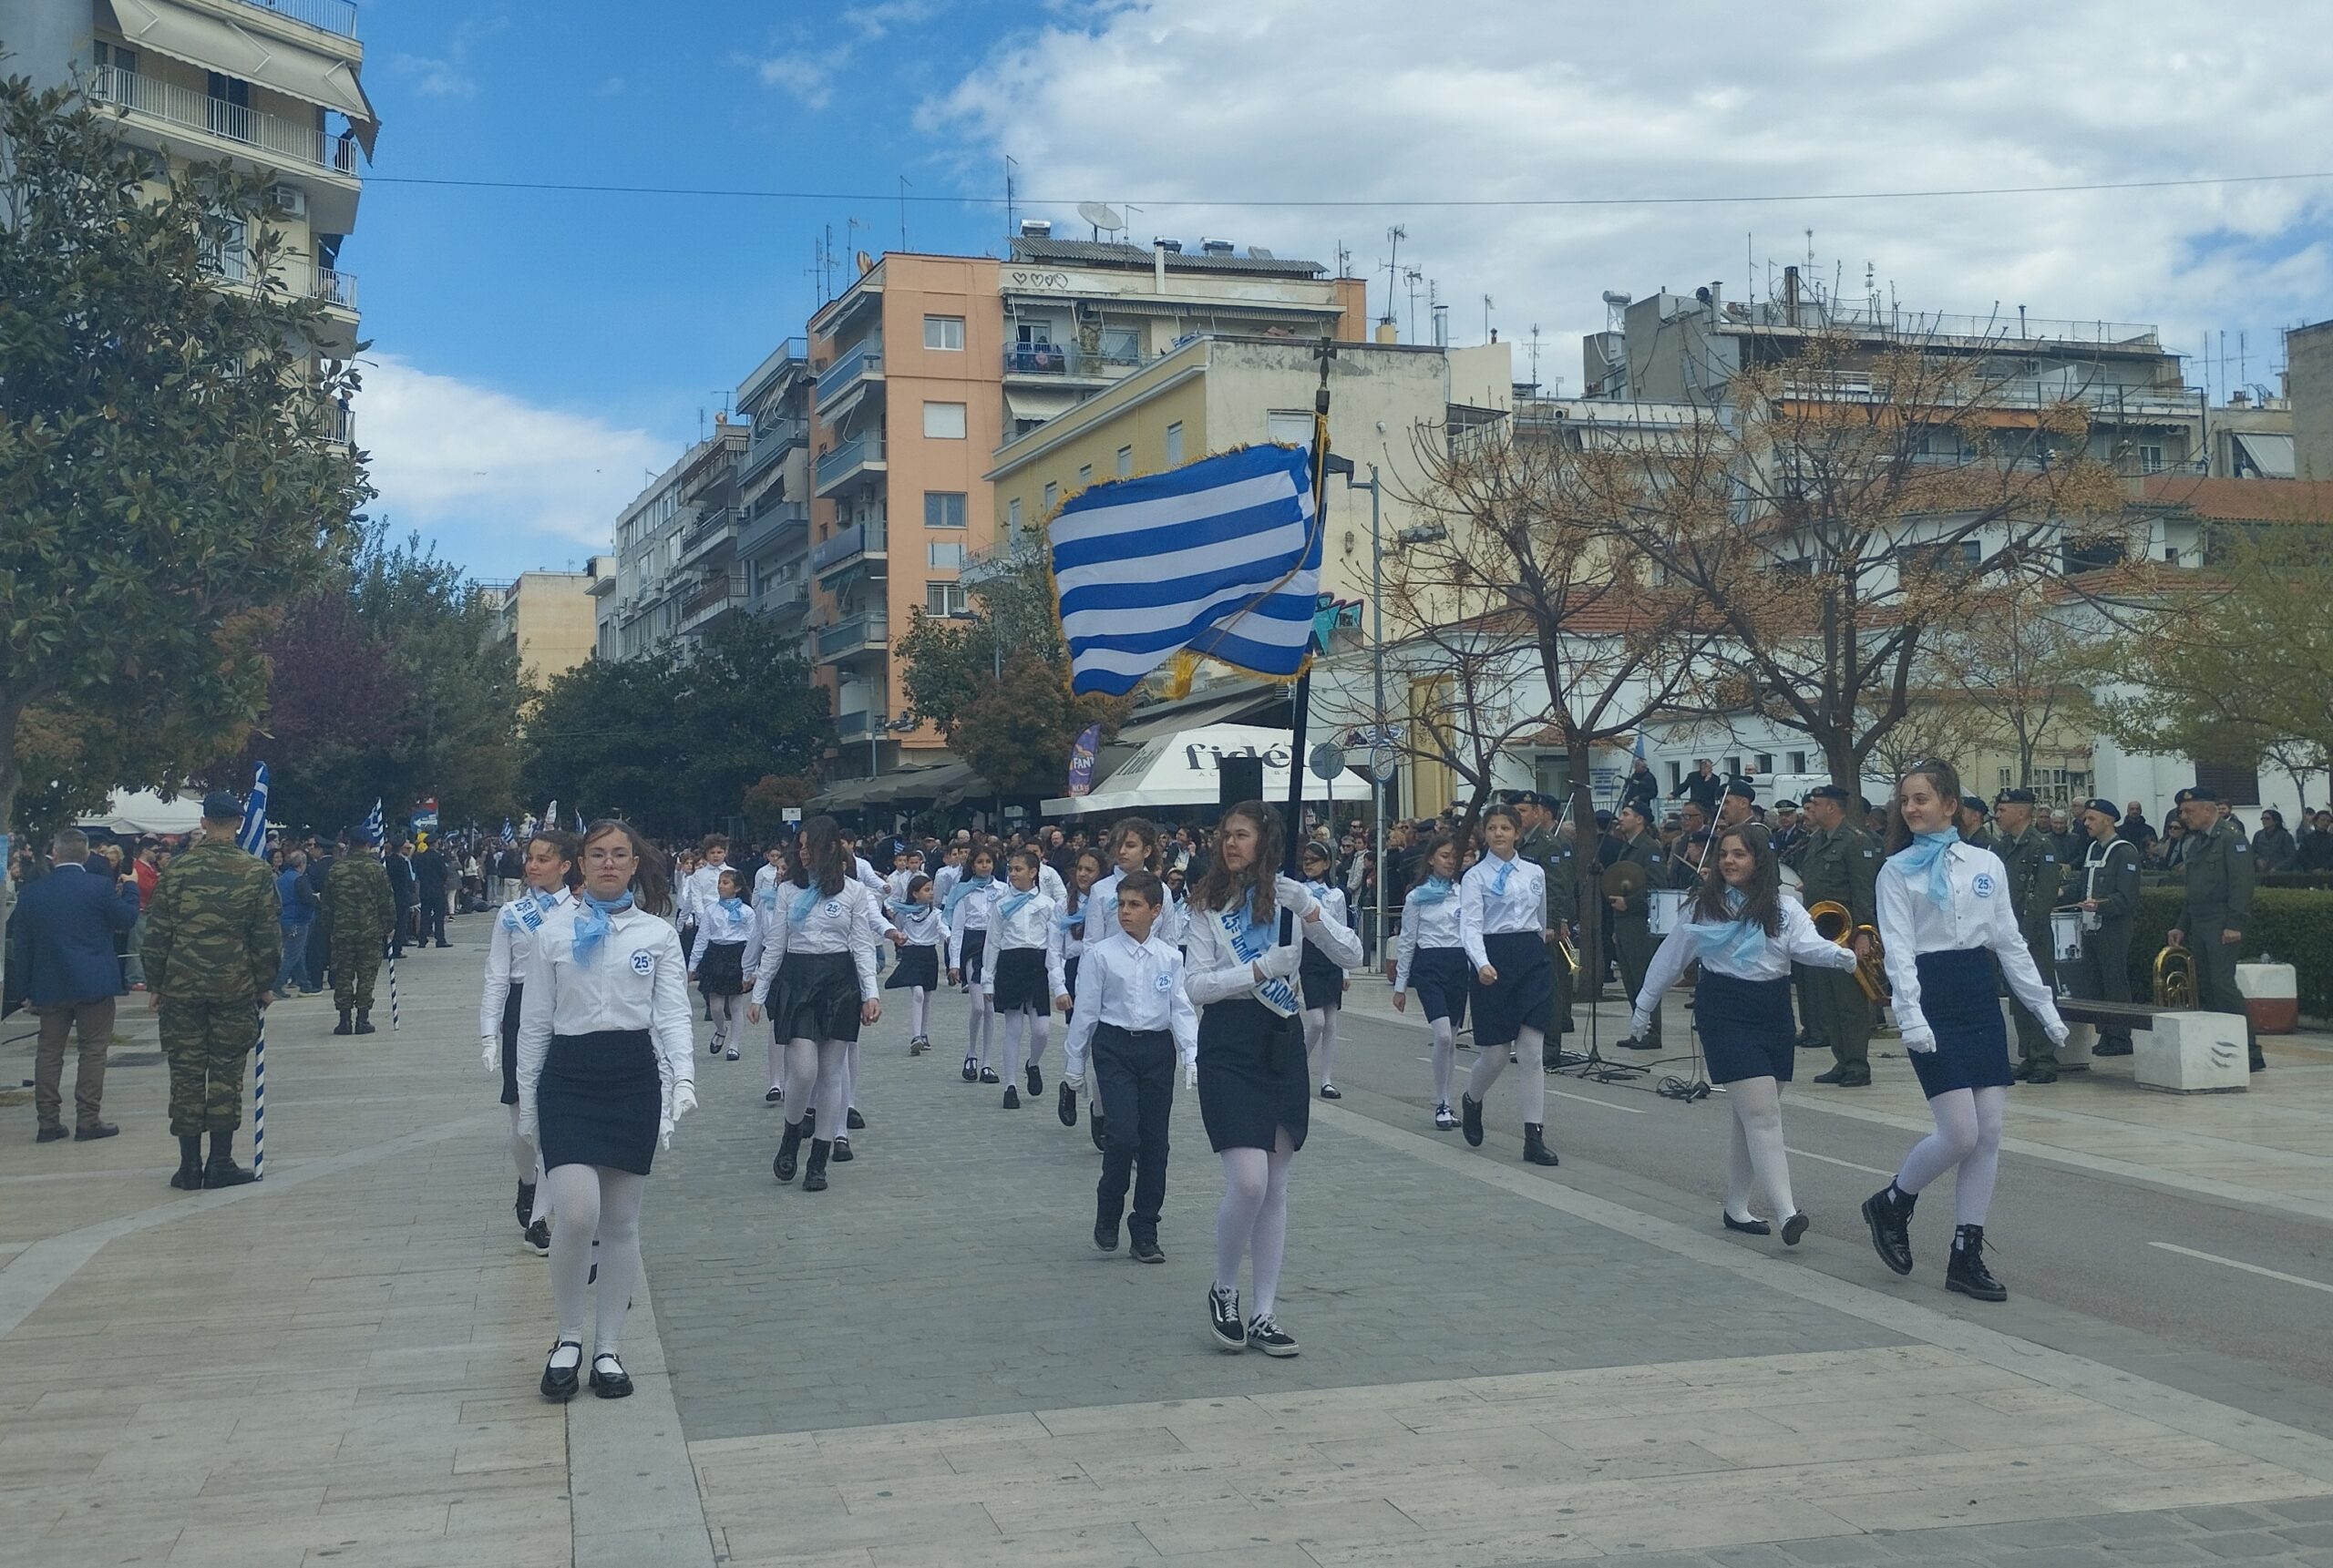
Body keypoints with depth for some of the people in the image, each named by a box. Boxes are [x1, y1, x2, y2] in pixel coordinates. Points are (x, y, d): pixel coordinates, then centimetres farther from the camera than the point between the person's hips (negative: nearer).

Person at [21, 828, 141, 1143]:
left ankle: (48, 1122, 11)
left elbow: (26, 940, 9)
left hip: (49, 986, 3)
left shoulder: (32, 893, 1)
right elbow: (127, 918, -2)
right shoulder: (100, 887, -11)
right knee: (93, 1050, 3)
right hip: (93, 983, -3)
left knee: (48, 1052, 10)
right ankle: (88, 1120, 2)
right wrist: (130, 888, 14)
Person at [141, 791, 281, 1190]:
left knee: (186, 1074, 6)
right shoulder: (255, 872, -4)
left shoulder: (176, 870, 0)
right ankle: (220, 1164, 6)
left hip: (181, 988, 1)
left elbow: (156, 933, 2)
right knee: (226, 1074, 5)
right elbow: (267, 936, -3)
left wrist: (154, 985, 11)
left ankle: (189, 1166, 7)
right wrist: (265, 984, 8)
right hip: (235, 988, -1)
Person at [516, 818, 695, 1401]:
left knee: (621, 1222, 6)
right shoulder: (554, 930, 5)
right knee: (576, 1214, -15)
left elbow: (673, 1013, 1)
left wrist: (684, 1076, -16)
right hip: (568, 1076, -1)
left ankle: (607, 1349, 19)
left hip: (634, 1075, 1)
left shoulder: (658, 934, 5)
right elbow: (535, 1021, 8)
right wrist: (527, 1099, 7)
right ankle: (569, 1338, 7)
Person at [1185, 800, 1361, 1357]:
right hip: (1228, 1043, -3)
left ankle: (1264, 1314, 15)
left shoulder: (1290, 897, 7)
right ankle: (1224, 1291, 10)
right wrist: (1260, 969, -18)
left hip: (1282, 1041, 3)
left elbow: (1352, 954, 1)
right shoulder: (1209, 903, 0)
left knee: (1275, 1188, 7)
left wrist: (1311, 913, -14)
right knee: (1248, 1182, -15)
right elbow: (1196, 984, -8)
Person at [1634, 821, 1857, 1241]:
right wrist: (1645, 1002, 19)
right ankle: (1786, 1213, -21)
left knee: (1753, 1117, 11)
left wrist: (1838, 954, -35)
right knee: (1762, 1113, -15)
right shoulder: (1704, 906, 3)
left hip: (1774, 1012, 3)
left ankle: (1737, 1207, 24)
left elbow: (1806, 944, -14)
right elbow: (1671, 957, 12)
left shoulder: (1784, 908, 4)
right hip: (1725, 1013, -3)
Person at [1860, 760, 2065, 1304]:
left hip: (1981, 996, 4)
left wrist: (2046, 1010, 10)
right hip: (1931, 998, -4)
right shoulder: (1897, 870, 0)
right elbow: (1899, 948, -8)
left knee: (1989, 1133, 1)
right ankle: (1892, 1203, 15)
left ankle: (1967, 1257, 10)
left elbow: (2011, 943, 13)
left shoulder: (1987, 864, 10)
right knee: (1960, 1134, -11)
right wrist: (1910, 1017, -20)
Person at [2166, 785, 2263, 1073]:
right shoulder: (2196, 843, 19)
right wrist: (2182, 926, 20)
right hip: (2200, 927, 9)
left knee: (2223, 985, -14)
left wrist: (2235, 924, -21)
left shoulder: (2232, 838, -8)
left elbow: (2241, 884, -16)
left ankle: (2250, 1051, -10)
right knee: (2205, 989, 6)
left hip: (2222, 926, -9)